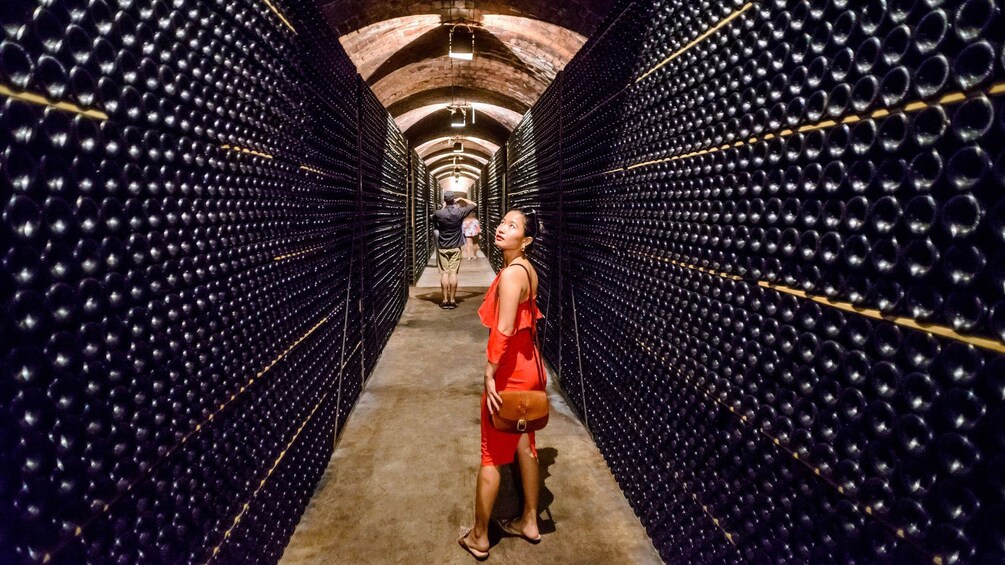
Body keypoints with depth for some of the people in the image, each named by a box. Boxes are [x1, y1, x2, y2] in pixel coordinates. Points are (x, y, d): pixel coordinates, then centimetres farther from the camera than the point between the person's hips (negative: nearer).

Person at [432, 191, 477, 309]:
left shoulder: (439, 213, -9)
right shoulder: (459, 212, -8)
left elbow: (434, 218, 17)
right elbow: (474, 205, 7)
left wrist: (443, 207, 18)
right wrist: (462, 199, 12)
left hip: (442, 247, 0)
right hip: (455, 247, 0)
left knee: (444, 273, 1)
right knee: (453, 273, 1)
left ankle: (445, 300, 2)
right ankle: (452, 300, 2)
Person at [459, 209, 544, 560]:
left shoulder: (510, 273, -22)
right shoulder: (527, 269, 7)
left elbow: (503, 330, -27)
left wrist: (490, 374, -21)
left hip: (511, 370, -9)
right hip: (528, 365, 9)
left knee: (492, 455, 4)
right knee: (524, 445, 19)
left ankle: (478, 537, 18)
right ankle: (529, 522, 33)